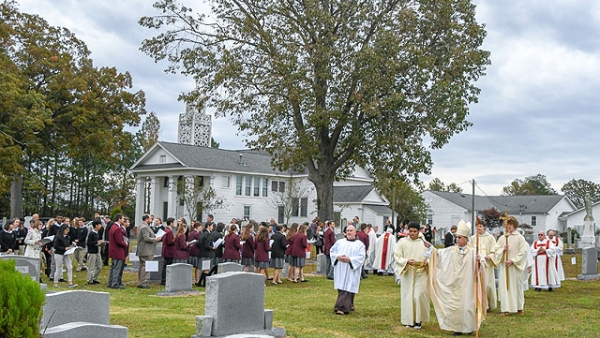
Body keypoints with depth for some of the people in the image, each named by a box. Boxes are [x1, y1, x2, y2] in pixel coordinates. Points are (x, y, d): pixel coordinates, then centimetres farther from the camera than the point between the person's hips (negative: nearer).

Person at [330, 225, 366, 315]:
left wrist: (349, 259, -18)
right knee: (341, 289, 7)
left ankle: (342, 308, -12)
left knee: (347, 288, -9)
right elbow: (332, 251, 11)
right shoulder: (339, 242, 12)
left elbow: (361, 257, -7)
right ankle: (349, 306, 22)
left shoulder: (360, 244, 2)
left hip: (351, 270, -4)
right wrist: (338, 257, -10)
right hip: (340, 270, 4)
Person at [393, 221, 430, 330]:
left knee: (419, 295, -11)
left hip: (420, 273, -1)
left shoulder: (424, 243, 4)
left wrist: (426, 262, -12)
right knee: (408, 296, 3)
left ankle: (418, 320, 3)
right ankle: (409, 320, 15)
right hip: (407, 274, 1)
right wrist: (407, 261, -18)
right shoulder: (402, 243, 2)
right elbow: (397, 256, -2)